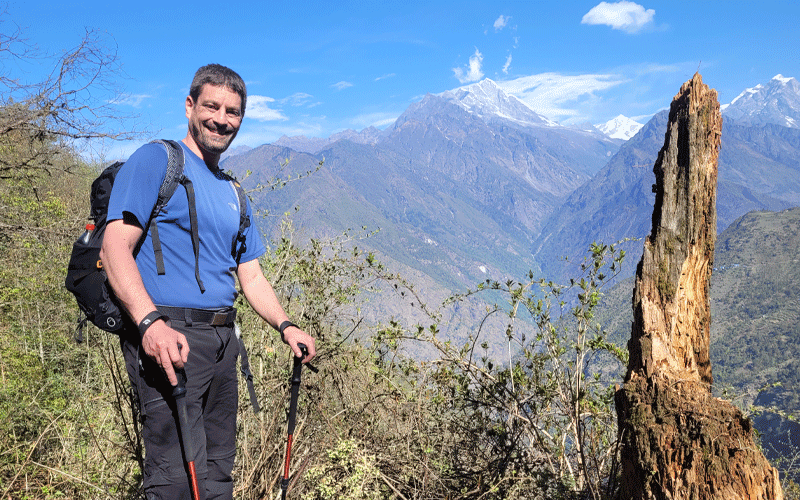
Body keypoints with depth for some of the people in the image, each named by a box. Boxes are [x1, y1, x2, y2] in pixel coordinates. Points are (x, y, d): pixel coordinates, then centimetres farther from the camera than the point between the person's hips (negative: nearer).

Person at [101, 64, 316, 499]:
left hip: (222, 340, 8)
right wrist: (151, 321, -28)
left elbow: (250, 275, 23)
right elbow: (115, 246, -13)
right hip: (167, 337, -7)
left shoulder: (233, 194, 21)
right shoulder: (156, 160, -2)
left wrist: (285, 326, 6)